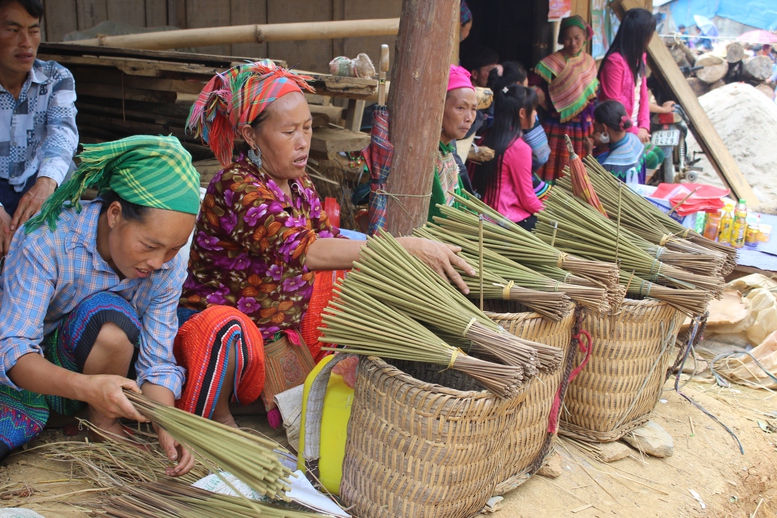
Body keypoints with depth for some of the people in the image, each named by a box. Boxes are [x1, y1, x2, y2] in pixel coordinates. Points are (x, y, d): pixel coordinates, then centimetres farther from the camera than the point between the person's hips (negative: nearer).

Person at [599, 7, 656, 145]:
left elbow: (643, 94, 9)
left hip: (635, 127, 8)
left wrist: (644, 126, -2)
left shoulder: (639, 57, 9)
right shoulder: (615, 60, -17)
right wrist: (634, 131, -11)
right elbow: (614, 103, -17)